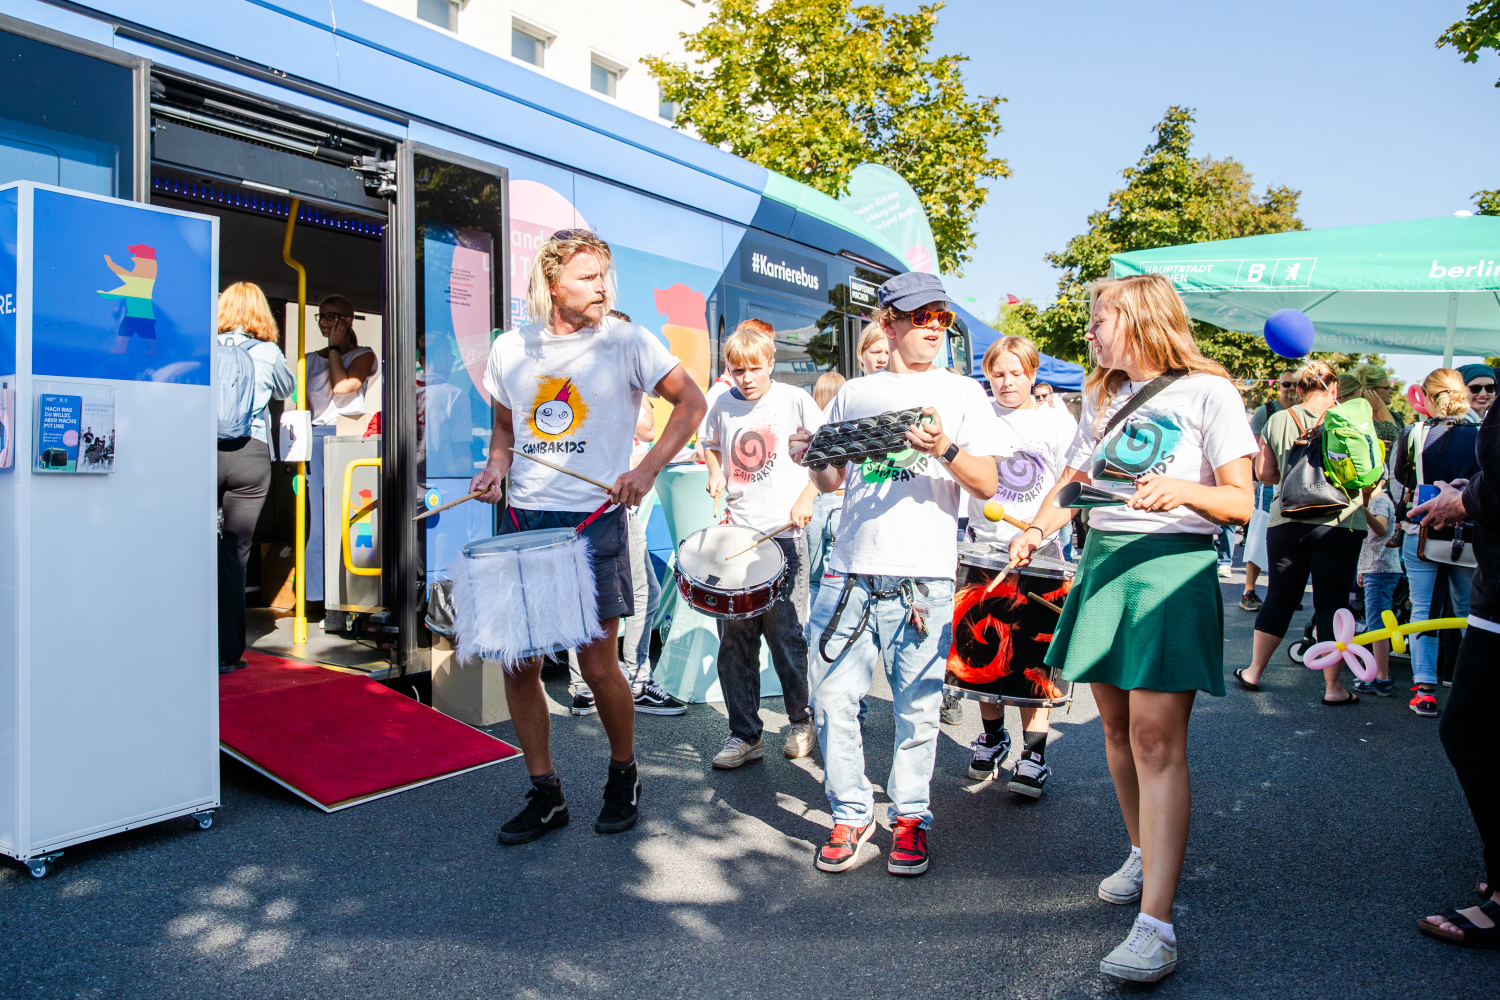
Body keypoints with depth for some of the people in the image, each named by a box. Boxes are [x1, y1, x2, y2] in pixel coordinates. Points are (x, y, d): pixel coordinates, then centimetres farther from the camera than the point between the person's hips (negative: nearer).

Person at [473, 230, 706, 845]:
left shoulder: (628, 343, -2)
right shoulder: (510, 349, 9)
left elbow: (691, 403, 2)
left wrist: (648, 468, -9)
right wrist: (496, 467, 2)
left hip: (594, 521, -4)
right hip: (522, 520, 4)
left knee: (598, 665, -1)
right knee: (518, 663, 4)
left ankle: (623, 778, 26)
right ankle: (545, 795, 21)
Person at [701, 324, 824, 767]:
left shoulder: (794, 400, -1)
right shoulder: (723, 405, 9)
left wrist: (807, 496, -11)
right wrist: (716, 476, 6)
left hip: (784, 533, -3)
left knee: (786, 634, 0)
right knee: (734, 638, 4)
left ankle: (802, 721, 24)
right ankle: (744, 734, 16)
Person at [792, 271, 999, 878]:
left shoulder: (962, 392, 8)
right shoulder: (853, 394, 15)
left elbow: (987, 485, 0)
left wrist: (945, 450, -17)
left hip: (922, 577, -2)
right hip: (848, 571, 2)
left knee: (916, 707, 3)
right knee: (831, 696, 1)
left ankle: (910, 817, 23)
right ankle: (851, 815, 18)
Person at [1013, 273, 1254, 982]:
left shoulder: (1209, 391, -1)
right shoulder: (1101, 395, 19)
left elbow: (1240, 502, -5)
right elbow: (1075, 478, 23)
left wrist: (1183, 490, -26)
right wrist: (1037, 529, 4)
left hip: (1173, 562, -6)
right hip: (1102, 558, 7)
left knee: (1156, 736, -12)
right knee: (1115, 723, 11)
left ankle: (1155, 925, -10)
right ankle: (1144, 854, 32)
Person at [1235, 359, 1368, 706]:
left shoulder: (1278, 421, 2)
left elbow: (1263, 473, 4)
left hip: (1287, 521, 2)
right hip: (1339, 522, -2)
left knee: (1279, 598, 13)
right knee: (1332, 603, 4)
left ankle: (1254, 671, 23)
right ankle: (1333, 687, 9)